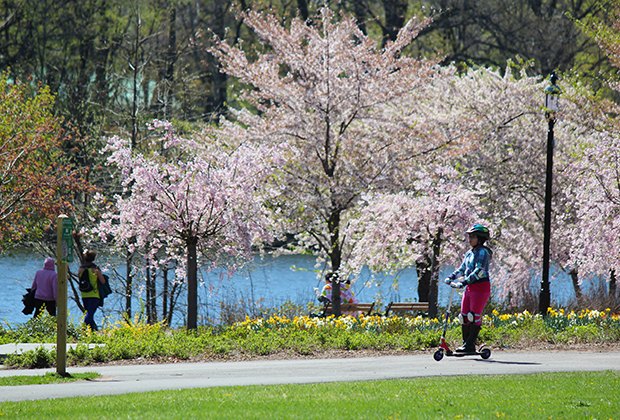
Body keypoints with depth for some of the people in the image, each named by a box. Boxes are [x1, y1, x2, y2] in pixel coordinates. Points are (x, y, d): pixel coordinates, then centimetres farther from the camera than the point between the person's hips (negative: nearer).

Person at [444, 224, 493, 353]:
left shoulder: (483, 252, -10)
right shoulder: (469, 253, 16)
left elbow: (479, 271, -21)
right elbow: (462, 269, 22)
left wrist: (464, 282, -27)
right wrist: (451, 277, 4)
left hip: (481, 286, -9)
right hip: (469, 288, 9)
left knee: (474, 315, -9)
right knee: (464, 316, 5)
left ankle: (470, 345, -8)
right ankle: (466, 343, 10)